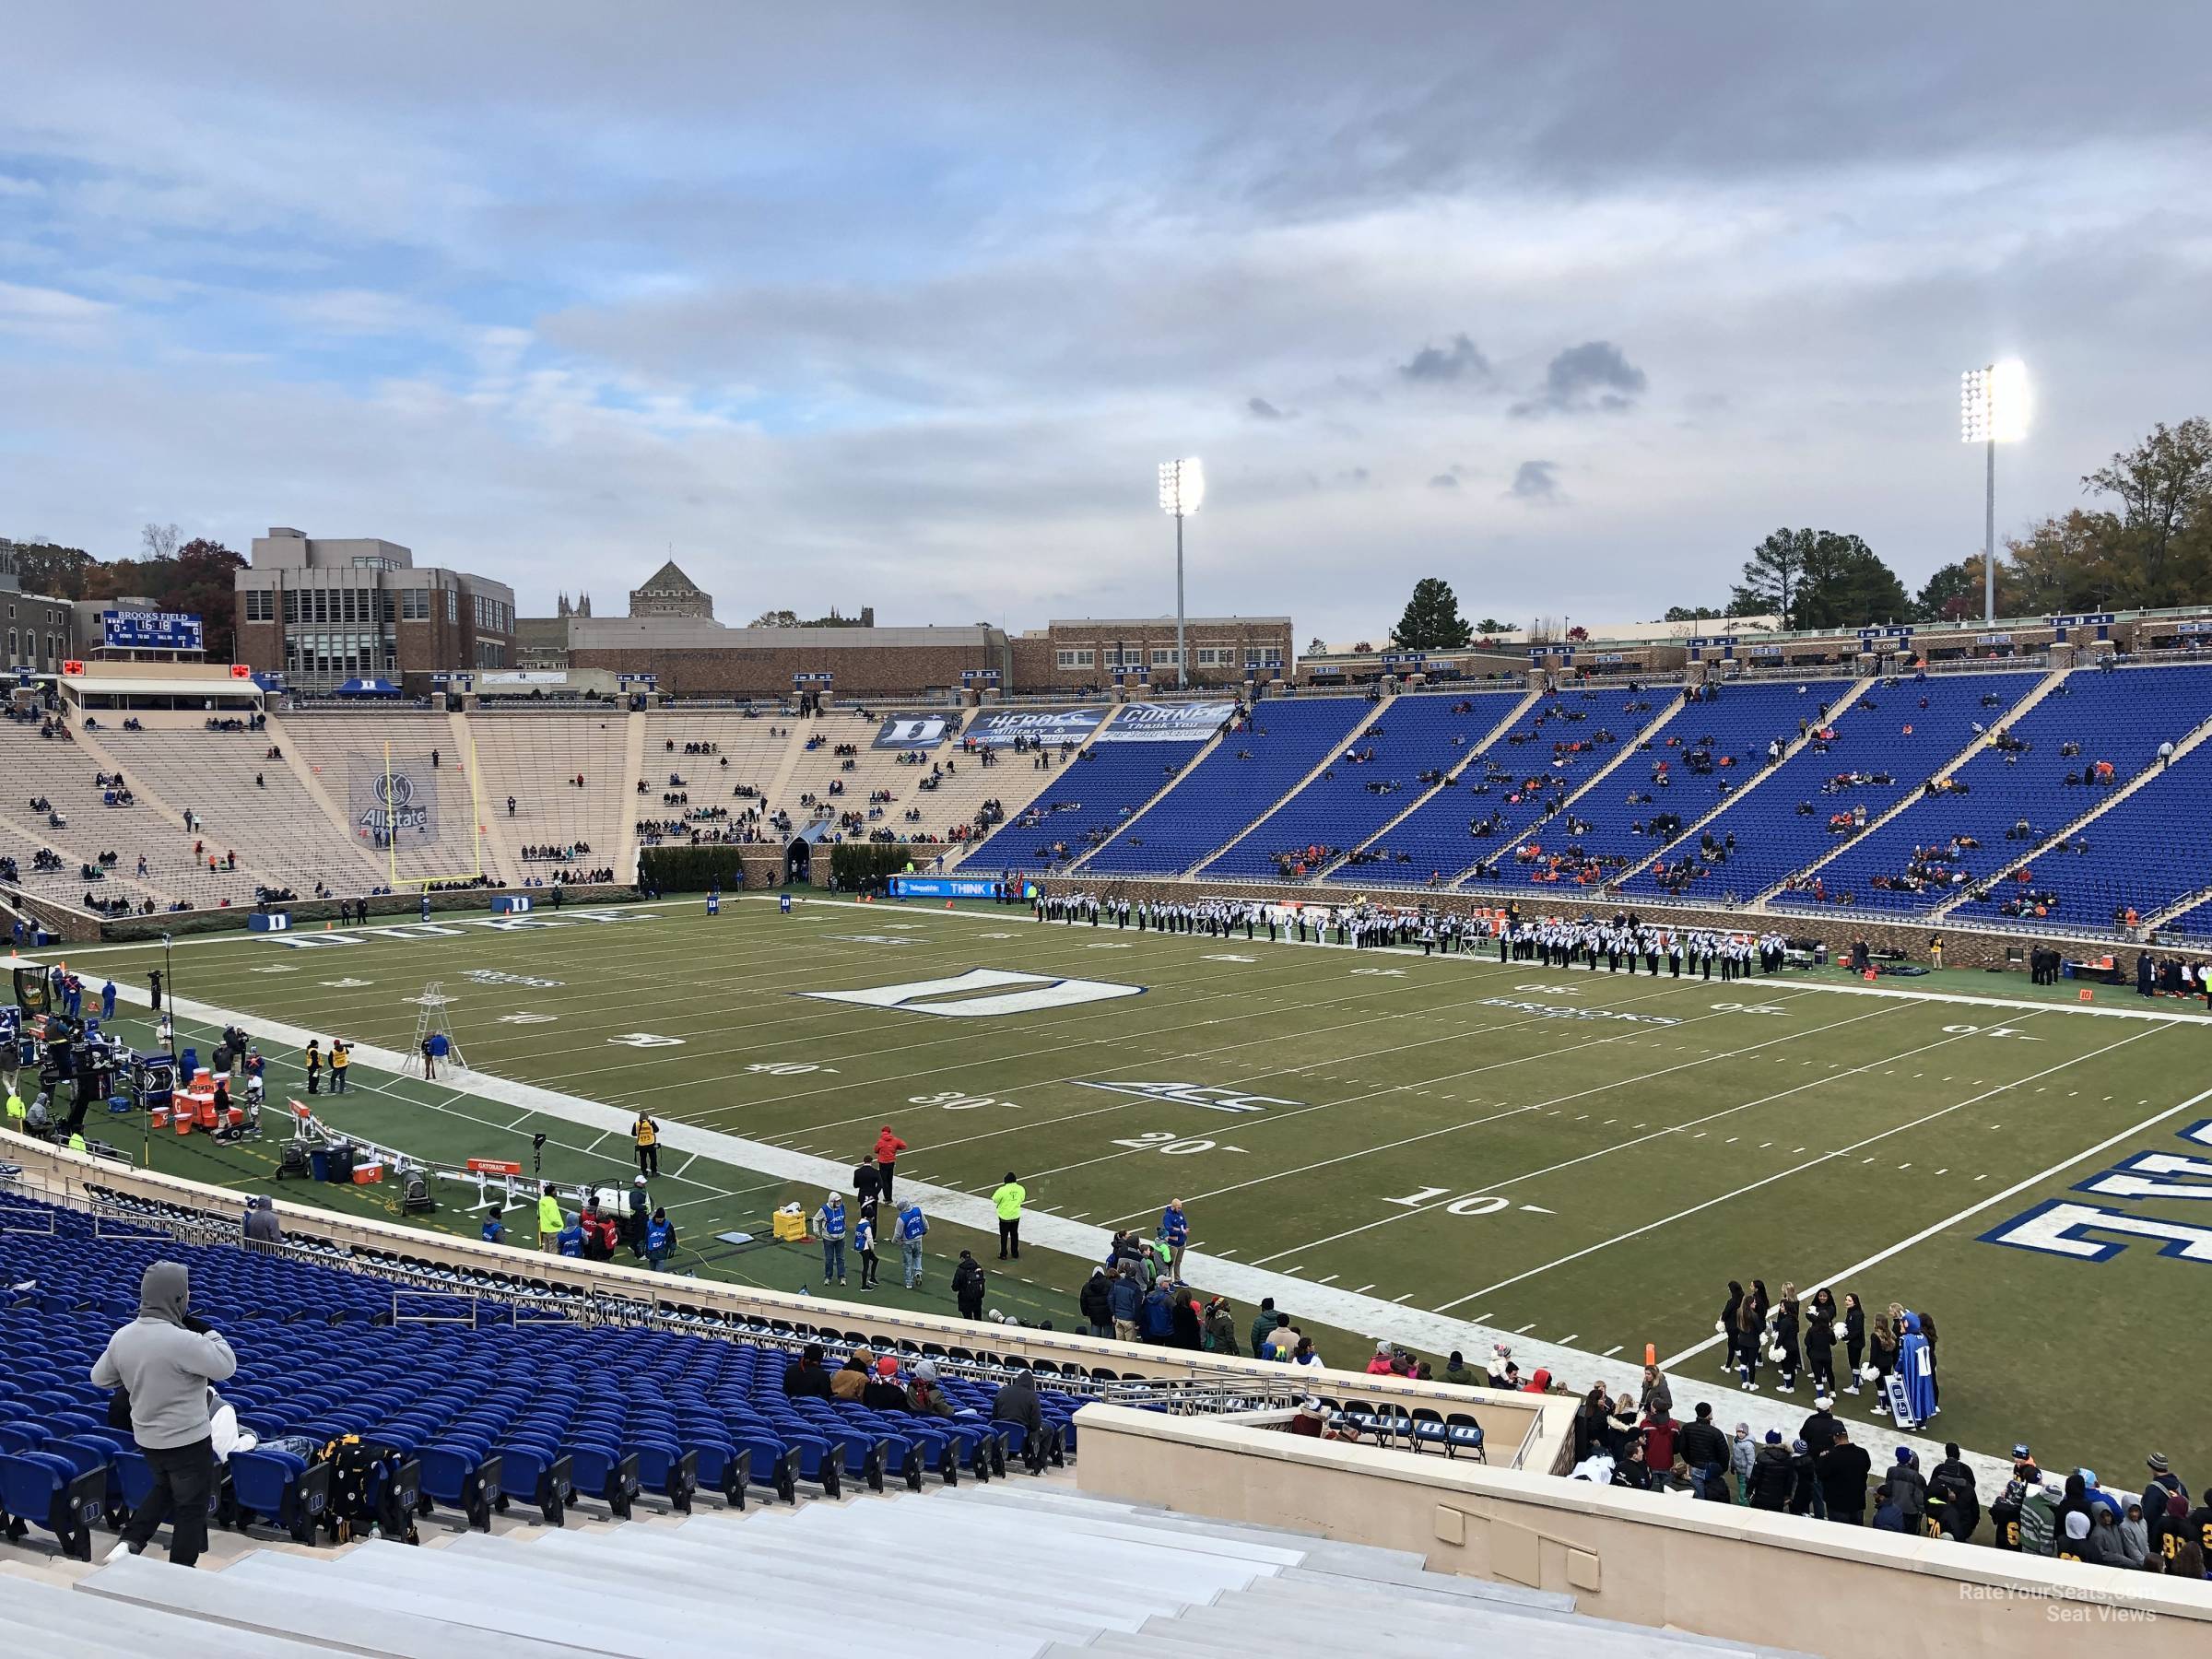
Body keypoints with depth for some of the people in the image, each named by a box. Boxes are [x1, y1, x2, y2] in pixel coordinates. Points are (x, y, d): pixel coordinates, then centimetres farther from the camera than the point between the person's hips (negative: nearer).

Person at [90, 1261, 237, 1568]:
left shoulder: (122, 1336, -5)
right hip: (188, 1440, -7)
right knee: (191, 1506, 9)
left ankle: (130, 1542, 20)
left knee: (163, 1487, 32)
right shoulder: (183, 1341, -28)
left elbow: (99, 1378, 9)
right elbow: (226, 1367, -21)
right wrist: (208, 1332, -8)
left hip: (147, 1437, 7)